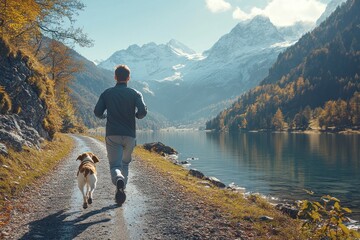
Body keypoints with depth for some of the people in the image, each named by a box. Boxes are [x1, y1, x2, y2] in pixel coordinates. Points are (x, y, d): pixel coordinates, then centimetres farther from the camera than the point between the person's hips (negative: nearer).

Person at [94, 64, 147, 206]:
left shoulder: (107, 93, 4)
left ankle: (119, 180, -33)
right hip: (129, 136, 1)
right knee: (125, 163, 20)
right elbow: (143, 111, -13)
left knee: (115, 165, 0)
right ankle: (120, 191, 18)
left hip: (112, 136, 0)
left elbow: (97, 112, 0)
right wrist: (137, 115, 10)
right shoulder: (135, 94, 0)